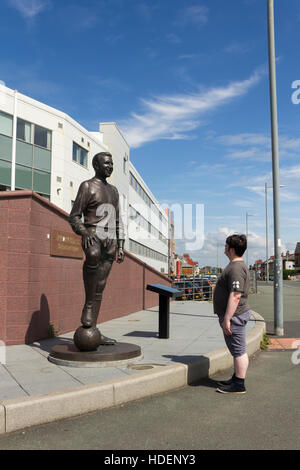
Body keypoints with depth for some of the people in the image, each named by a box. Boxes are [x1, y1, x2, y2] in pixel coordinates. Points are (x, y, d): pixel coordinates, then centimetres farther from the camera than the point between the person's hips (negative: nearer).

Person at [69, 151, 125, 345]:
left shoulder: (114, 190, 22)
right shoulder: (87, 186, 3)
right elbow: (74, 217, -3)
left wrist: (121, 246, 14)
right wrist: (84, 232, -22)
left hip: (110, 239, 6)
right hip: (93, 234, -6)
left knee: (100, 289, 2)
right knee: (93, 255, -39)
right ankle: (88, 307, -30)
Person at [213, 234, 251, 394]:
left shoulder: (236, 268, -21)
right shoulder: (237, 265, 14)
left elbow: (235, 296, -27)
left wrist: (227, 319, -25)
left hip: (234, 315, -11)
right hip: (235, 315, 11)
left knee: (239, 351, -2)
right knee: (237, 350, 18)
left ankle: (239, 385, 7)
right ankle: (236, 378, 30)